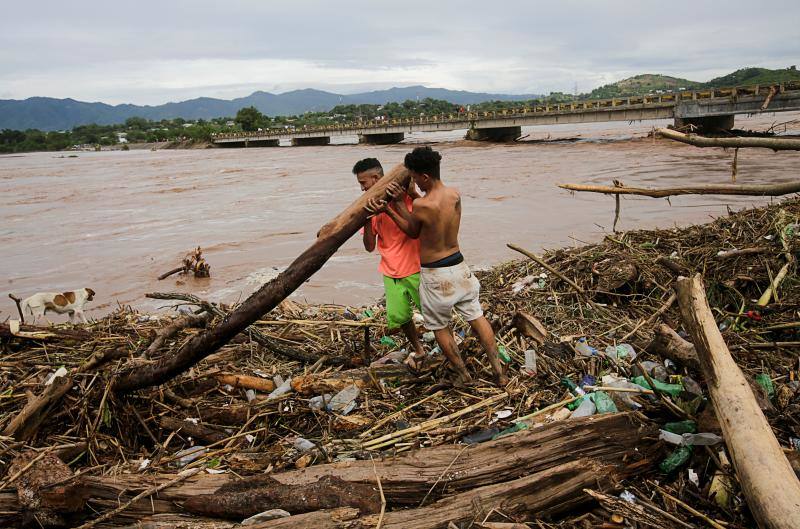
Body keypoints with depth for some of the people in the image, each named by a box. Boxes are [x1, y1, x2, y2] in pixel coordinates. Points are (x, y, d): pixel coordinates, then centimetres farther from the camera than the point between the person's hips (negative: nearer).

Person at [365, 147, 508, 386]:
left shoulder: (421, 205, -24)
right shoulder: (455, 194, -5)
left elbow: (412, 232, -2)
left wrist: (387, 209, -3)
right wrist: (397, 203, 0)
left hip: (434, 275, -5)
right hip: (458, 265, 6)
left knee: (440, 327, 15)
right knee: (476, 316, 16)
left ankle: (464, 375, 27)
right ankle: (499, 371, 21)